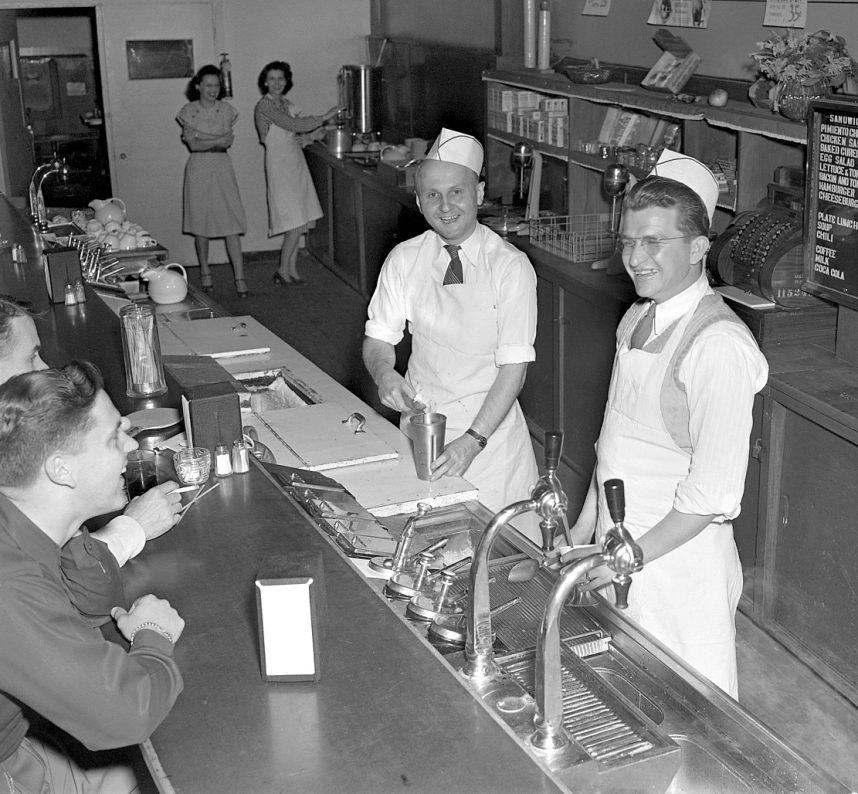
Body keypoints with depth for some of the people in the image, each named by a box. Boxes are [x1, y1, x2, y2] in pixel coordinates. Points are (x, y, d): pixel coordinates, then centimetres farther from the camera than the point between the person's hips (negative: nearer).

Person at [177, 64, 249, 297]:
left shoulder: (227, 110, 4)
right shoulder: (188, 111, -1)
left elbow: (228, 142, -8)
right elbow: (193, 145, -11)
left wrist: (198, 134, -14)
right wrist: (218, 140, -23)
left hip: (222, 168, 1)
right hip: (199, 169, 0)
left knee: (231, 223, -6)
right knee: (201, 224, 6)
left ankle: (239, 277, -6)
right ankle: (205, 272, 22)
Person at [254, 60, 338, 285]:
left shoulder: (286, 104, 15)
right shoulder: (265, 106, -11)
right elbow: (292, 125, -20)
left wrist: (314, 133, 3)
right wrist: (324, 118, -15)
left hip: (296, 161, 8)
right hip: (279, 164, -8)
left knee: (299, 223, 6)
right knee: (296, 223, -11)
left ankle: (292, 270, 14)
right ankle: (283, 271, 0)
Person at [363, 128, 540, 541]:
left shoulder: (511, 267, -11)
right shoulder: (404, 260, -1)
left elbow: (514, 365, -15)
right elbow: (378, 338, 6)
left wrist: (473, 439, -25)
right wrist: (384, 373, -18)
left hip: (490, 424, -2)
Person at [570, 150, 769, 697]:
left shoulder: (719, 345, -22)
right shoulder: (638, 319, 6)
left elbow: (714, 494, -22)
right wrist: (586, 524, 13)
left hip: (680, 559, -8)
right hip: (618, 548, 8)